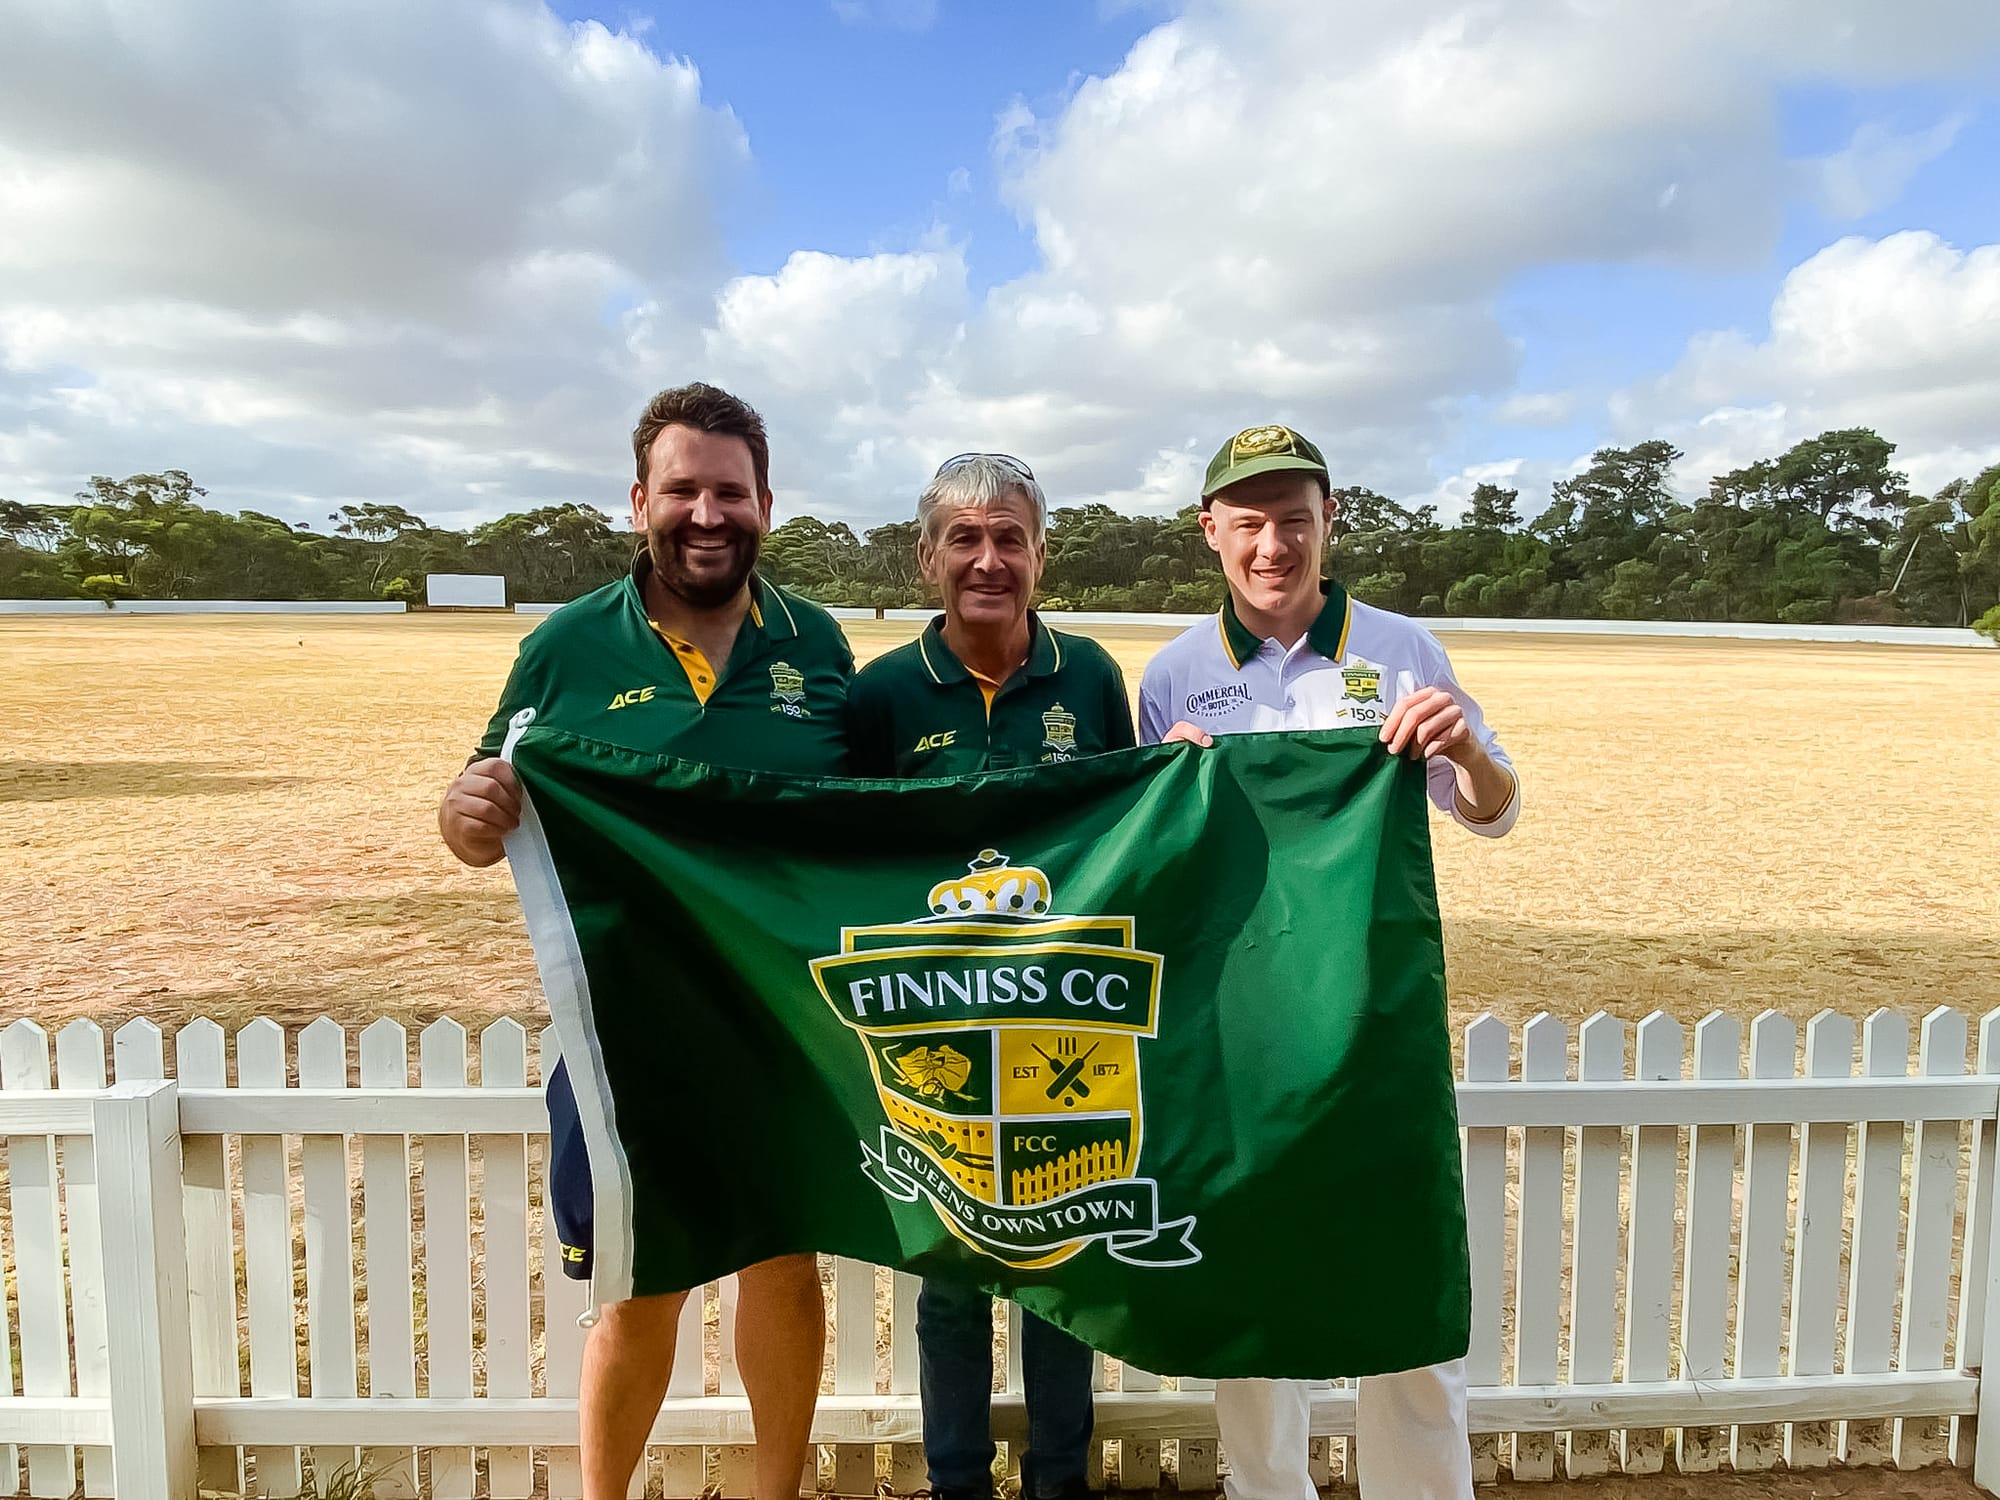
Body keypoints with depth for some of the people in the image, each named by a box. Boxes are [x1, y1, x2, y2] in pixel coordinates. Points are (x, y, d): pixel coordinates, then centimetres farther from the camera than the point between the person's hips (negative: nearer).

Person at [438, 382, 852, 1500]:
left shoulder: (818, 645, 0)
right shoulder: (569, 647, -4)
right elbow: (492, 825, 2)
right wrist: (467, 814, -21)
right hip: (629, 1032, -1)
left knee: (785, 1264, 17)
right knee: (639, 1291, 12)